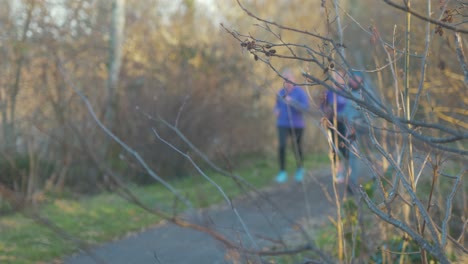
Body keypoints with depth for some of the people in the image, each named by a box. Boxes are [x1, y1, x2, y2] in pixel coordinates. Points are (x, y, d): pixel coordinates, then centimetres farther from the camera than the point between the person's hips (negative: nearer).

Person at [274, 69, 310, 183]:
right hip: (283, 124, 2)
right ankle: (282, 173, -11)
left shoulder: (300, 92, -10)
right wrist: (276, 110, -6)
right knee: (281, 146, -18)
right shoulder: (281, 93, 3)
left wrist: (292, 102, -30)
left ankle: (300, 169, 37)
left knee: (297, 148, 9)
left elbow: (306, 107, -19)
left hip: (297, 125, -2)